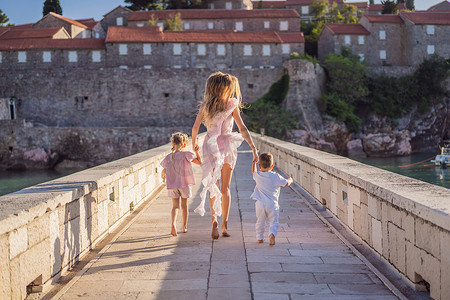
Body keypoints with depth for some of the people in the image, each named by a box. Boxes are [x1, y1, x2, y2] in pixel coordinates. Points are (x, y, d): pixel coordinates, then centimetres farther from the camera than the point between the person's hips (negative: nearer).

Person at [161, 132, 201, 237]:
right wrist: (197, 152, 10)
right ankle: (184, 226, 21)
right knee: (184, 205, 13)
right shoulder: (186, 154, -6)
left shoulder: (168, 157, 3)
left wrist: (163, 175, 32)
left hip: (172, 185, 2)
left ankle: (173, 223, -20)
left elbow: (164, 171, 10)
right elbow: (199, 162, -3)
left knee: (175, 205, 4)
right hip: (184, 183, -2)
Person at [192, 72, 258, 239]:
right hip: (227, 146, -1)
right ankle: (224, 225, 10)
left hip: (210, 146, 1)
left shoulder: (205, 105, -1)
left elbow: (195, 127, 4)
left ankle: (214, 219, -15)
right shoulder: (232, 105, -6)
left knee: (213, 186, 7)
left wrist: (194, 142, 22)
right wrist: (254, 148, -10)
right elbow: (243, 129, -10)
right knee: (225, 188, 10)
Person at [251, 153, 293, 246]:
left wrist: (254, 162, 38)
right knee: (273, 222, 1)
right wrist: (290, 180, 29)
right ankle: (272, 234, -23)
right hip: (272, 204, -2)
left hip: (260, 204, 2)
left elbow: (253, 171, 26)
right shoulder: (276, 177, -6)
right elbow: (286, 183, 7)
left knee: (260, 221, 17)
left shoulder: (258, 175, 1)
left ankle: (259, 237, 20)